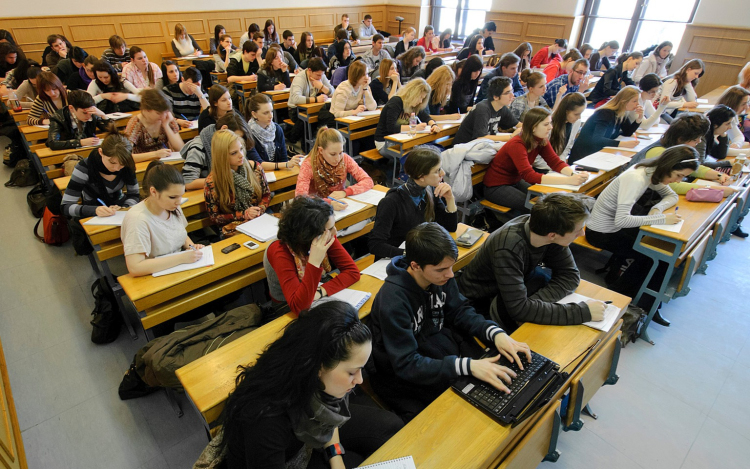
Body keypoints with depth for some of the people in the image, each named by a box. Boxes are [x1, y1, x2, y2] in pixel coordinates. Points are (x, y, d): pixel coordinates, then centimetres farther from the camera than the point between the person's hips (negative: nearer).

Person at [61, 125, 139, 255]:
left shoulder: (127, 165, -15)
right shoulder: (85, 168, -22)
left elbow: (134, 195, -5)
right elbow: (65, 206, -22)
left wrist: (123, 208, -29)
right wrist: (95, 210, -42)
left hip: (120, 209, 2)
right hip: (92, 214, -1)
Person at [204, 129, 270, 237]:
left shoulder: (255, 167, 0)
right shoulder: (212, 183, -10)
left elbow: (266, 194, 13)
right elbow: (214, 217, -1)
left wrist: (260, 209, -9)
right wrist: (243, 215, -13)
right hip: (234, 228, -4)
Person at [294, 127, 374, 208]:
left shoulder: (345, 159, -6)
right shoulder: (309, 165, -16)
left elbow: (368, 181, -7)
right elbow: (300, 197, -26)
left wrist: (345, 192, -23)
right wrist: (329, 202, -40)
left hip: (340, 209, 1)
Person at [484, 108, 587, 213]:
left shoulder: (542, 141, -4)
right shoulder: (517, 145, -29)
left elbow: (555, 162, -5)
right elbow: (530, 176, -37)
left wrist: (574, 174, -26)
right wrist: (569, 180, -42)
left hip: (515, 182, 8)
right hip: (496, 187, -8)